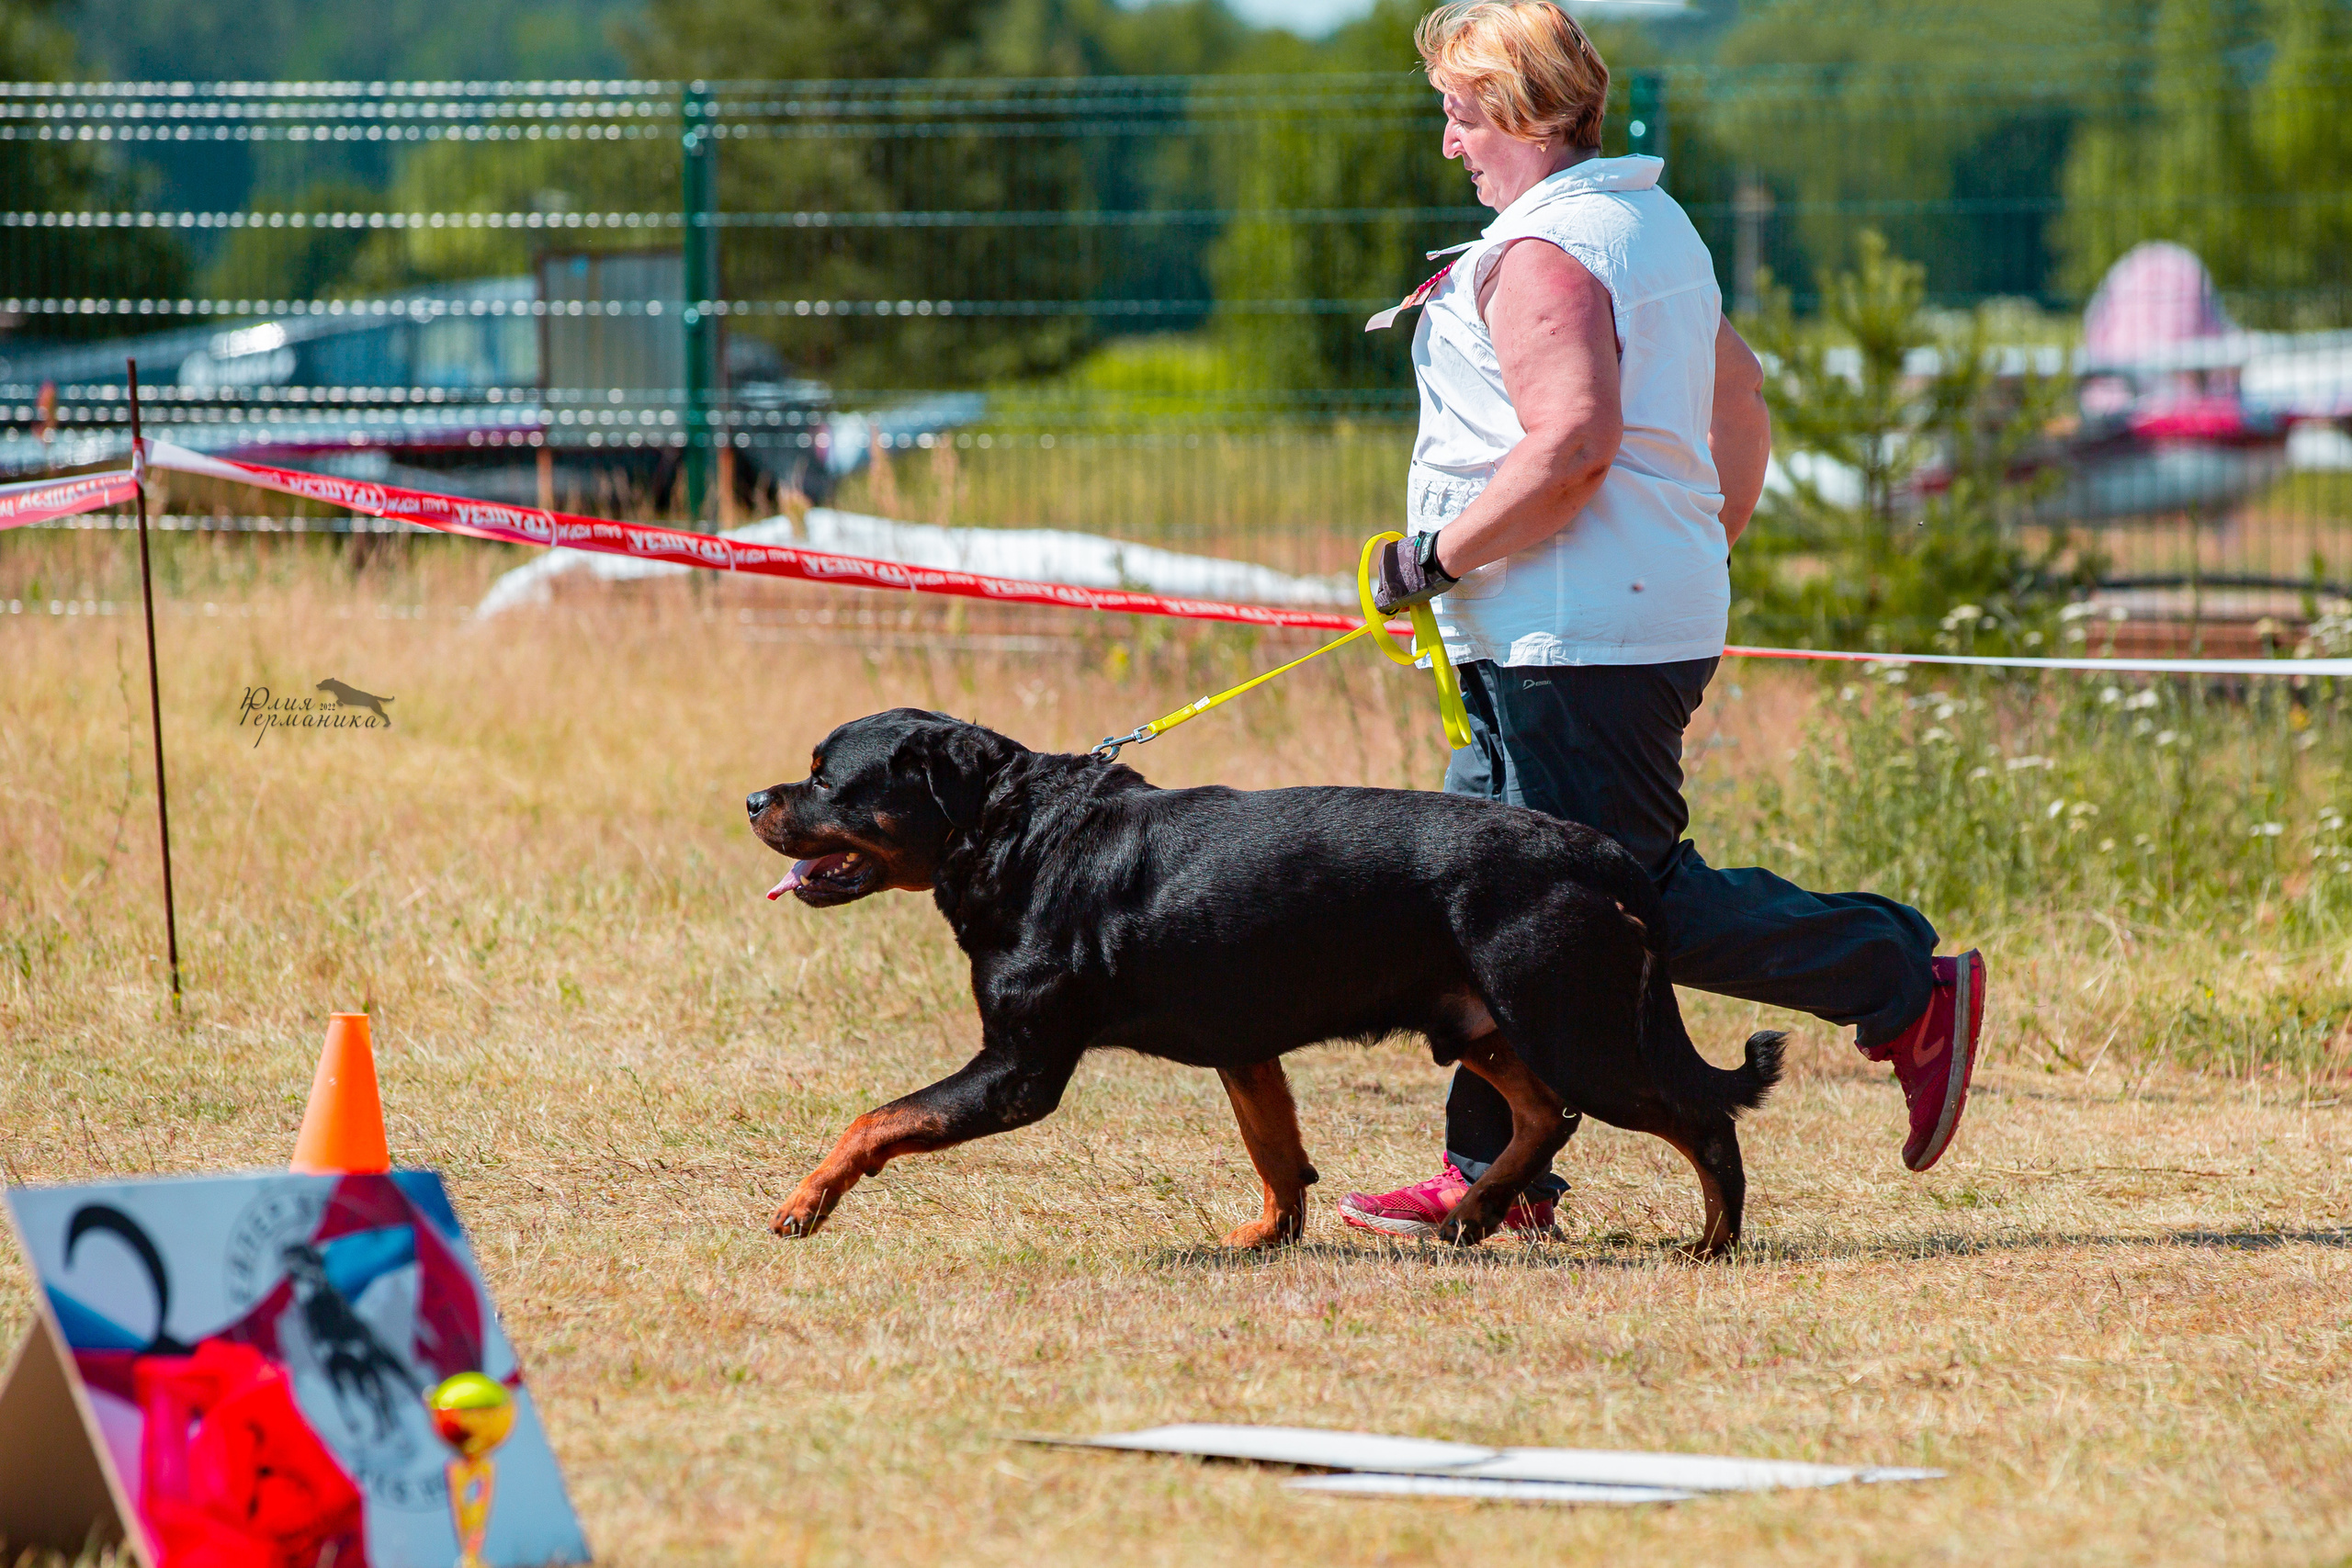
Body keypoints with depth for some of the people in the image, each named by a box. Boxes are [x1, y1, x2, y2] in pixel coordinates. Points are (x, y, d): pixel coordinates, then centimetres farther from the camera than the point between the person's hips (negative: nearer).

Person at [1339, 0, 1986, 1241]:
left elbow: (1572, 445, -26)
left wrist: (1436, 557, -18)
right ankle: (1495, 1173, 10)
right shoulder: (1656, 222, 17)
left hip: (1581, 645, -11)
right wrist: (1705, 551, 24)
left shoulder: (1540, 255, -15)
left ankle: (1910, 989, -4)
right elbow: (1742, 414, 22)